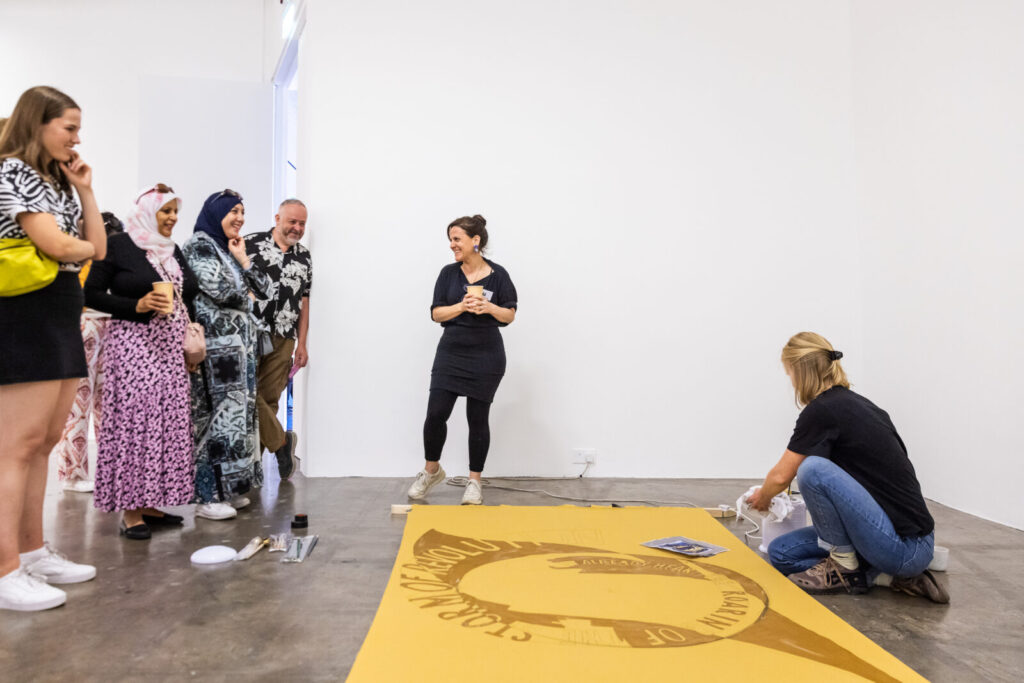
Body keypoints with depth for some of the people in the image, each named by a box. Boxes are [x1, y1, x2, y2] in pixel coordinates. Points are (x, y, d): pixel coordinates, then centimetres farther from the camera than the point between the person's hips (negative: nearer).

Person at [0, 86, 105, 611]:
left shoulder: (57, 181, 21)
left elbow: (98, 249, 15)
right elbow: (55, 245, -16)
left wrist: (85, 191, 10)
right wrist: (82, 247, 5)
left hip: (62, 319, 9)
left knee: (45, 441, 10)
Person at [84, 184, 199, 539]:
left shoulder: (174, 251, 17)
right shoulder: (118, 246, -2)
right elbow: (92, 294, -5)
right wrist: (138, 305, -16)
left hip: (172, 350, 6)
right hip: (133, 346, -6)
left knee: (169, 423, 3)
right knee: (133, 420, -9)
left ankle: (150, 502, 12)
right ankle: (130, 509, -1)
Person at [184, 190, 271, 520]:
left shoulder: (230, 248, 20)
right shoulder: (199, 244, -4)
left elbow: (264, 290, 14)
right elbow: (219, 290, -16)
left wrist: (243, 260, 3)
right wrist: (246, 298, 4)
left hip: (239, 343, 9)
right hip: (216, 344, -8)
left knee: (239, 410, 9)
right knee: (217, 412, -8)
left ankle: (228, 487, 17)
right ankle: (207, 496, -2)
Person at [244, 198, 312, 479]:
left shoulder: (304, 257, 13)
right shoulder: (251, 244, -1)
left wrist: (301, 344, 10)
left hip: (282, 340, 4)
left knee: (269, 400, 5)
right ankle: (281, 442, 9)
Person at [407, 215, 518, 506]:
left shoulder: (497, 274, -2)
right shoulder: (449, 273, 3)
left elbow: (510, 314, 3)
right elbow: (436, 313, 0)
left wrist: (490, 308, -18)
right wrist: (462, 306, -18)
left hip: (486, 356, -2)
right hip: (451, 353, 2)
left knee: (477, 418, 5)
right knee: (436, 413, -3)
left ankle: (474, 481, 19)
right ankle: (431, 471, 22)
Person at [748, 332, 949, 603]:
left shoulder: (820, 411, -15)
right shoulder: (855, 403, 11)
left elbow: (781, 477, -4)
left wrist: (762, 497, 20)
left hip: (905, 549, -9)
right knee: (780, 553, 6)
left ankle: (844, 566, -4)